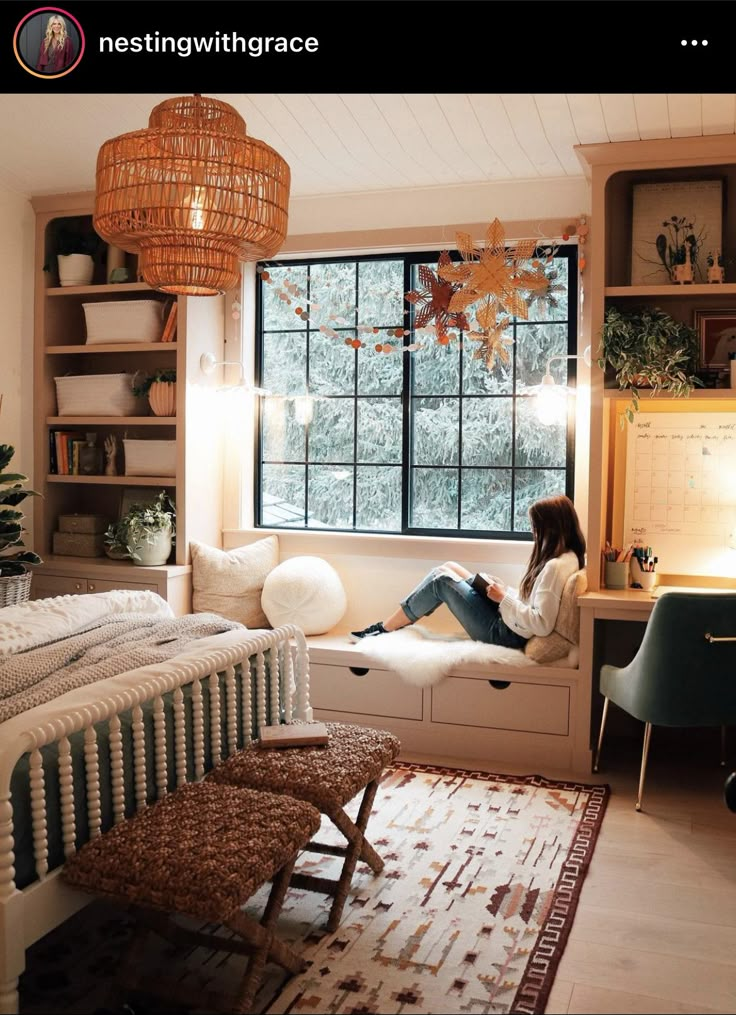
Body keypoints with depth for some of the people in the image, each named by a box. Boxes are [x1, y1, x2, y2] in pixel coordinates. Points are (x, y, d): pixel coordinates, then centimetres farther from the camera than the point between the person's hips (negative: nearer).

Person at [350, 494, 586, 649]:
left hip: (507, 634, -10)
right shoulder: (566, 556, 6)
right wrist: (504, 590, 4)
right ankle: (394, 623, 16)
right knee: (448, 568, 11)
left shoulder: (556, 566, -23)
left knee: (442, 581, -5)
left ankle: (383, 629, 10)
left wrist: (504, 598, -19)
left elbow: (542, 624, -29)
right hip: (509, 624, 10)